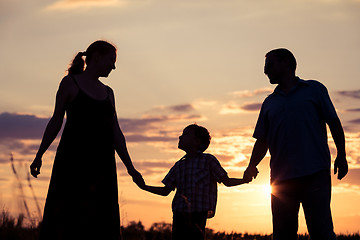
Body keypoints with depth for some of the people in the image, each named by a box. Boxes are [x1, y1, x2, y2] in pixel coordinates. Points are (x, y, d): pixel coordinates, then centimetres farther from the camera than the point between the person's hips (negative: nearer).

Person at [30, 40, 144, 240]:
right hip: (73, 158, -5)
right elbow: (56, 121, 5)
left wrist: (130, 168, 7)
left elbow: (116, 133, 15)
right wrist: (39, 155, -1)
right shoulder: (70, 82, 5)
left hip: (102, 163, 5)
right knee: (64, 215, -11)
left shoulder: (108, 92, 19)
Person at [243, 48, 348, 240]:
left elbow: (333, 123, 8)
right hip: (281, 178, 4)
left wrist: (341, 156, -3)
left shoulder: (314, 89, 12)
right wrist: (252, 165, 0)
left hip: (314, 173, -4)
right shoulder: (269, 102, 21)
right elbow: (262, 140, 17)